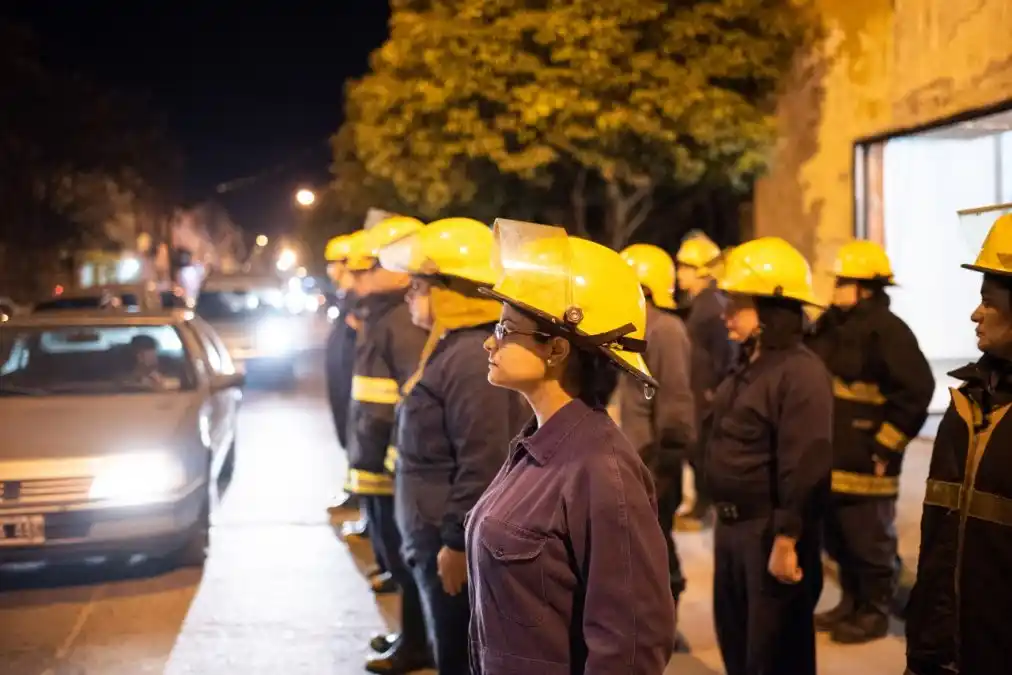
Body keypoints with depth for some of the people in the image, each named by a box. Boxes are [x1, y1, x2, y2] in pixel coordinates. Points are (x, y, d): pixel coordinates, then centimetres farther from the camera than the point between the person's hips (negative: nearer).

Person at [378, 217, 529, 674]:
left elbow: (482, 465, -26)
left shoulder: (471, 358, -21)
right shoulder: (449, 348, 12)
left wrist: (457, 542, -21)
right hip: (437, 540, 10)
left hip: (457, 547, -10)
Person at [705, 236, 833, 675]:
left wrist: (785, 541, -24)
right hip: (731, 526, 9)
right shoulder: (747, 366, 9)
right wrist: (724, 518, 16)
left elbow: (805, 468, -24)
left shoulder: (801, 373, -20)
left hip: (770, 532, -9)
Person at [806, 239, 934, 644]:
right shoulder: (831, 326, 11)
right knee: (838, 540, 18)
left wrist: (885, 446, -17)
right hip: (829, 460, 8)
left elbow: (916, 391, -19)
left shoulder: (888, 330, -14)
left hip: (865, 464, -8)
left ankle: (874, 614, 20)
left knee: (869, 543, 5)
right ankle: (851, 604, 34)